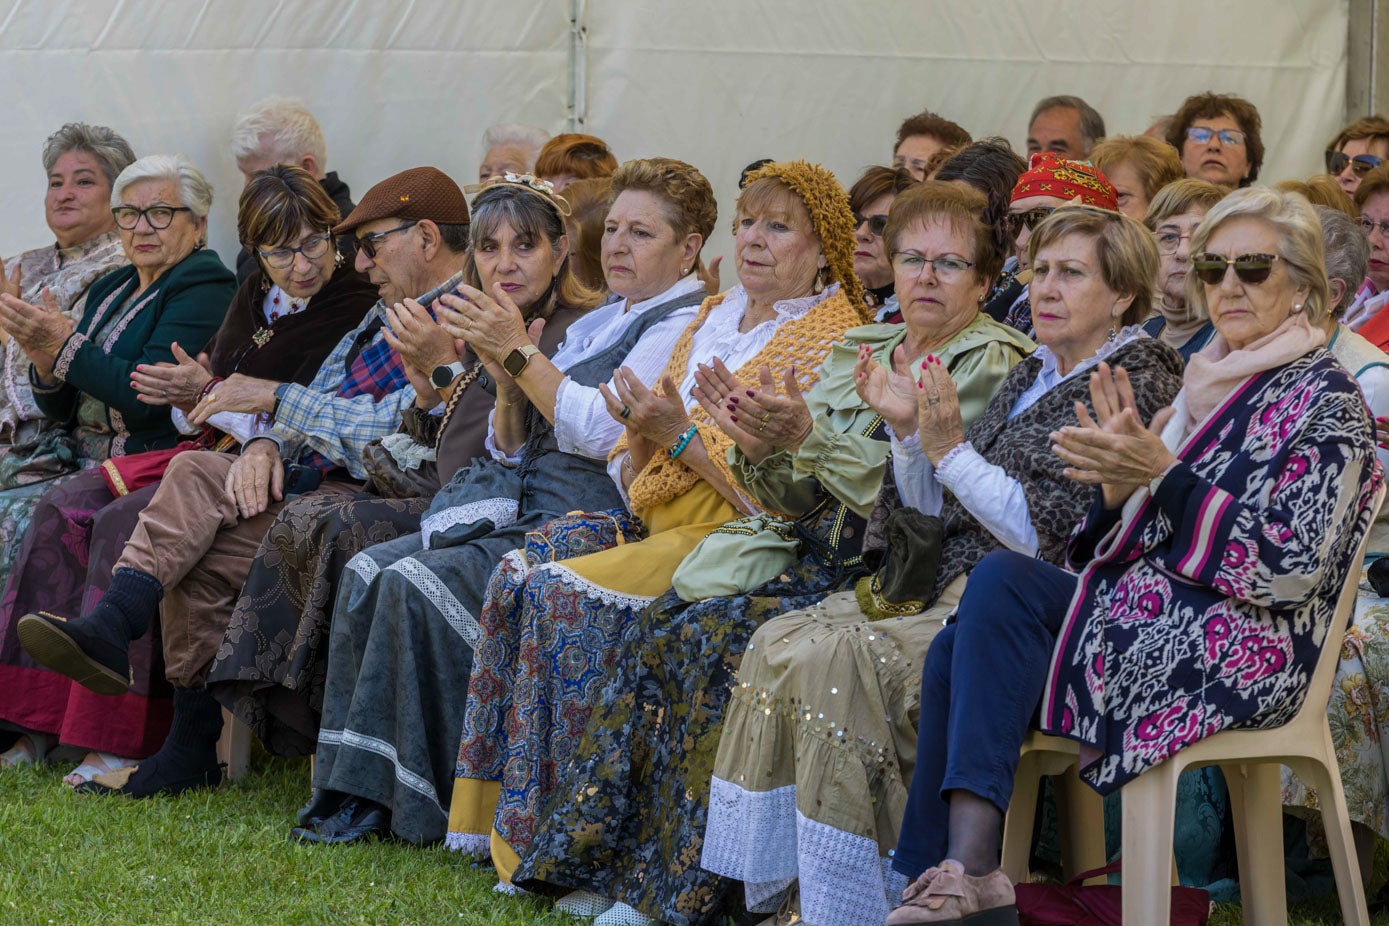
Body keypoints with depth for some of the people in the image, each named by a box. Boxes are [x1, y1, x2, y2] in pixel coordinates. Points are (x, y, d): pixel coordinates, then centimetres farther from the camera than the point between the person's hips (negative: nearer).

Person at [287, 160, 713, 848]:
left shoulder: (680, 326, -5)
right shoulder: (594, 326, 22)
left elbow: (599, 430, -17)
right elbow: (512, 450, 19)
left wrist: (519, 351, -15)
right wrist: (507, 382, 0)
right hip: (518, 508, 9)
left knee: (419, 583, -24)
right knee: (369, 571, -7)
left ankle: (413, 804, -16)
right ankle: (360, 789, -7)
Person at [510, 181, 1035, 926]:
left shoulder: (995, 366, -3)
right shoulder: (859, 351, 18)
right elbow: (802, 499, 14)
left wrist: (813, 436, -23)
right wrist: (759, 450, -7)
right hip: (822, 560, 7)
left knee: (722, 633, -27)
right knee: (668, 619, -18)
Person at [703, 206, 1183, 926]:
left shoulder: (1138, 384, -5)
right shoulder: (1032, 376, 20)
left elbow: (1049, 532, -15)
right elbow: (936, 514, 19)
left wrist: (950, 450, -16)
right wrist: (908, 430, 3)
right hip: (948, 583, 9)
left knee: (840, 658, -27)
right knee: (779, 643, -10)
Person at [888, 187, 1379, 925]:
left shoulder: (1322, 400, -4)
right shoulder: (1208, 382, 21)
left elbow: (1292, 568, -16)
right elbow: (1124, 537, 19)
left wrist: (1161, 475, -20)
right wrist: (1118, 481, -4)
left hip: (1238, 656, -8)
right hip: (1152, 616, 8)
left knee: (1002, 581, -23)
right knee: (955, 652, -14)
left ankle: (969, 866, -26)